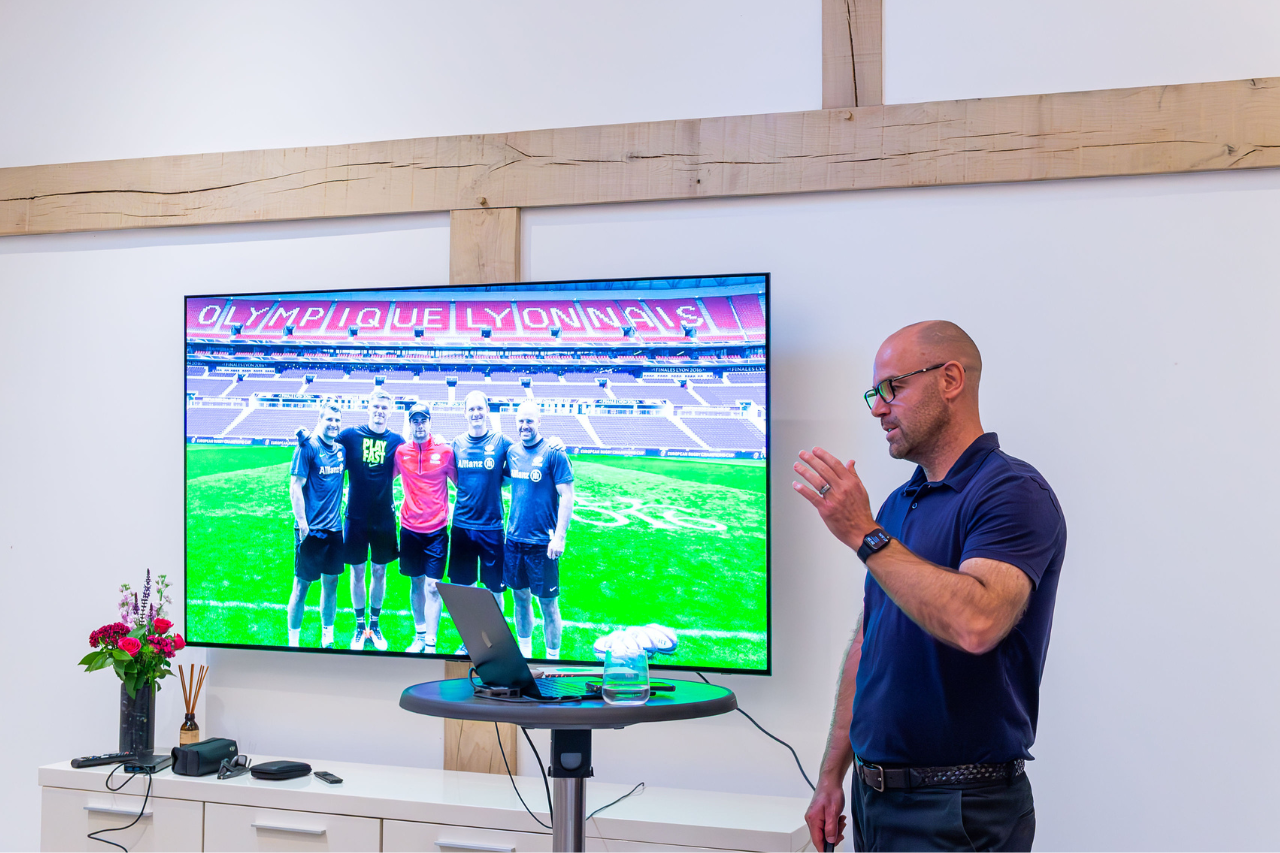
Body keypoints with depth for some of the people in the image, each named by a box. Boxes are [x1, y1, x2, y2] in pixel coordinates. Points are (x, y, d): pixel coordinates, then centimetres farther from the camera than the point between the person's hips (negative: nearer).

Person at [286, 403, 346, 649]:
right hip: (311, 530, -6)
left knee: (331, 582, 12)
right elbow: (295, 487, -12)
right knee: (302, 585, 1)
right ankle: (293, 642, 11)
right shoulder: (307, 448, -10)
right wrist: (302, 523, -16)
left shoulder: (341, 449, 8)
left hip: (335, 528, 6)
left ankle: (327, 640, 23)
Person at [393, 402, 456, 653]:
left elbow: (460, 483, 4)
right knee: (416, 583, 12)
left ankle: (430, 645, -2)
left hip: (436, 529, -2)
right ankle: (420, 636, 26)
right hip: (409, 528, 2)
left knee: (432, 587, -6)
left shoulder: (445, 451, -5)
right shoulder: (400, 452, 0)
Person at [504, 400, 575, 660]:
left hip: (542, 543, -5)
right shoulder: (512, 452, 7)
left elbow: (567, 497, -11)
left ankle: (552, 658, 12)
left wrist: (559, 537, -17)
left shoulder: (553, 455, -10)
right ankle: (524, 652, 28)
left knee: (548, 602, 1)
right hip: (514, 539, 5)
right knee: (520, 597, 14)